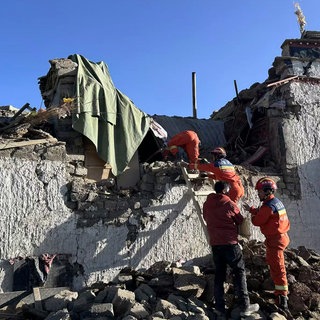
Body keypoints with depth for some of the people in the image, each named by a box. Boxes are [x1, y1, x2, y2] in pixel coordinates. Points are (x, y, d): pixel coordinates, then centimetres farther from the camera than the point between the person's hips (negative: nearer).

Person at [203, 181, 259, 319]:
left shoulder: (206, 204, 4)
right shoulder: (230, 204, -9)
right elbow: (241, 221, 4)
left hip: (214, 244, 5)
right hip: (230, 243, -5)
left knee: (219, 274, 12)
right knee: (239, 272, 7)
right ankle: (244, 306, 9)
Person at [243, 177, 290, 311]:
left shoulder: (268, 206, -24)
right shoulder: (276, 201, 7)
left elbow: (256, 221, -15)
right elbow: (262, 213, 16)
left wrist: (252, 213, 3)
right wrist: (251, 209, 12)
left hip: (275, 240, -11)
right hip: (280, 236, 11)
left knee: (277, 268, -7)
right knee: (271, 260, 29)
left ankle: (282, 298, -3)